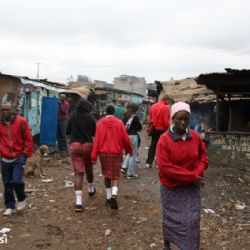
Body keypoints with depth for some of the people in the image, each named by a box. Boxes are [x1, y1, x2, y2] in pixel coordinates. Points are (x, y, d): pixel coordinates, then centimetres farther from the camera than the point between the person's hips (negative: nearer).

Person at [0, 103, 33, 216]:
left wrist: (26, 153, -4)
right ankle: (10, 207, 23)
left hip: (19, 157, -3)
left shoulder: (21, 121, -6)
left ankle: (21, 199, 18)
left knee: (17, 180, -11)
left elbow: (28, 138, -3)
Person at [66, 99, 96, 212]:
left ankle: (78, 201, -8)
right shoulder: (90, 117, -5)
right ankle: (91, 189, 46)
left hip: (74, 144, 0)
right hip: (87, 144, 0)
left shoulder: (73, 115, 0)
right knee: (88, 168, 22)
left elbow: (67, 131, 4)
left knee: (78, 172, -1)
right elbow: (94, 133, 0)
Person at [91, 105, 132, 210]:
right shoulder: (119, 123, -3)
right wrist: (129, 150, 18)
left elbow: (97, 140, -5)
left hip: (104, 153, 2)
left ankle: (108, 197, 22)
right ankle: (114, 195, -20)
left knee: (107, 175, 17)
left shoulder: (100, 123, -1)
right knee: (115, 176, 3)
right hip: (116, 153, -1)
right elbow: (125, 139, 0)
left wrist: (94, 156, -3)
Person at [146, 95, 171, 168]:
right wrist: (168, 127, 0)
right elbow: (166, 121, -16)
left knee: (152, 145, 12)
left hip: (154, 128, 6)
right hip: (162, 129, -6)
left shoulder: (153, 106, 6)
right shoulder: (165, 107, -14)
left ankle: (149, 162, 13)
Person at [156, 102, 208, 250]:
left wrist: (198, 173, -11)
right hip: (172, 188, -3)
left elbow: (203, 156, 9)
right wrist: (190, 176, -22)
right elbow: (164, 167, -22)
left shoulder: (195, 136, -4)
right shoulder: (164, 139, -18)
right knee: (171, 219, 15)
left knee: (192, 221, 8)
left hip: (192, 187, 3)